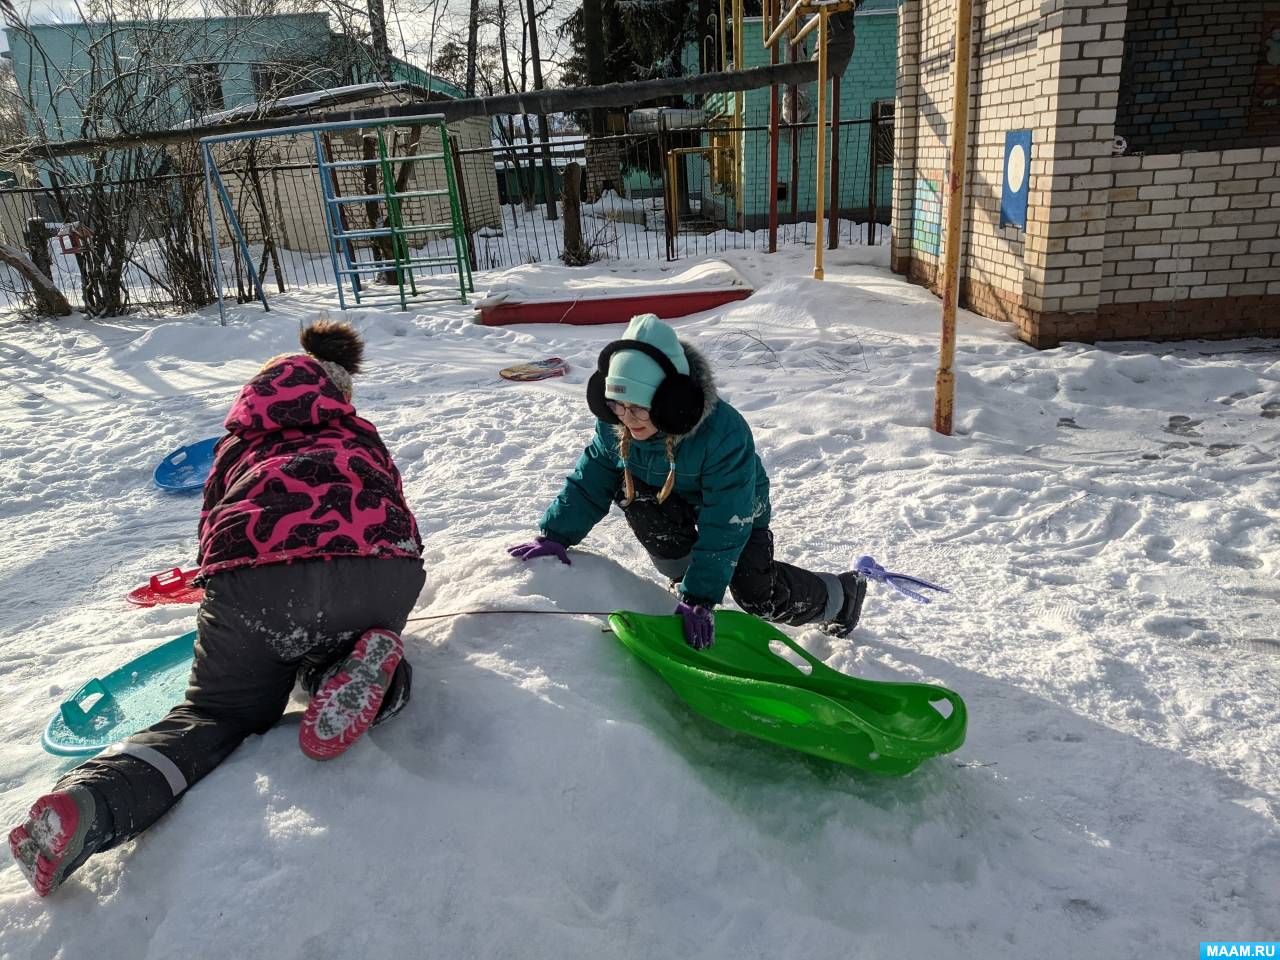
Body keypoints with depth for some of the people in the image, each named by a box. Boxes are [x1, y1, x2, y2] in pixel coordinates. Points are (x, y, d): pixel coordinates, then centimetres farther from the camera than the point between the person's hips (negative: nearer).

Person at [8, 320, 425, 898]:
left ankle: (88, 803, -6)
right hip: (381, 573, 1)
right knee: (328, 662, 32)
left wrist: (229, 605, 57)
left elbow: (213, 529, 38)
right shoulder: (361, 437, 36)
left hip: (250, 580, 0)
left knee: (218, 713, 21)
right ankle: (368, 667, -4)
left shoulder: (240, 442, 35)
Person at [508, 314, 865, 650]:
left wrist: (700, 596, -38)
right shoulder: (615, 423, -24)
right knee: (630, 489, -27)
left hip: (737, 507, -4)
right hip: (674, 502, 5)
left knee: (761, 598, -15)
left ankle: (842, 593, 18)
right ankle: (683, 575, -2)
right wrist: (555, 534, -21)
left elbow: (724, 527, -37)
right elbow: (591, 478, -11)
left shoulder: (725, 434, -40)